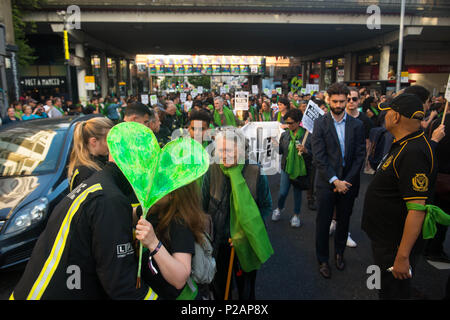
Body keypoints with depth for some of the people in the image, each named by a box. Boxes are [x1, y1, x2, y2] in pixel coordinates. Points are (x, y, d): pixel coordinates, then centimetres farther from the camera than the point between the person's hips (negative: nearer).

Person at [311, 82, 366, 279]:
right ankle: (322, 260, 24)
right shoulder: (320, 123, -4)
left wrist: (347, 181, -9)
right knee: (323, 222, 7)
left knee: (344, 221, 16)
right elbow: (319, 156, -10)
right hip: (326, 182, -2)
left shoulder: (357, 125, 2)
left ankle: (339, 253, 38)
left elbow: (360, 155, -1)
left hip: (348, 182, 2)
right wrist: (335, 181, -15)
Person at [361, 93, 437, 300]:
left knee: (393, 292, 10)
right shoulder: (403, 144, 5)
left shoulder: (413, 153, -29)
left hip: (396, 245, -9)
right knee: (385, 289, 26)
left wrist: (402, 257, -28)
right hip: (385, 237, 9)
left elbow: (417, 210, -31)